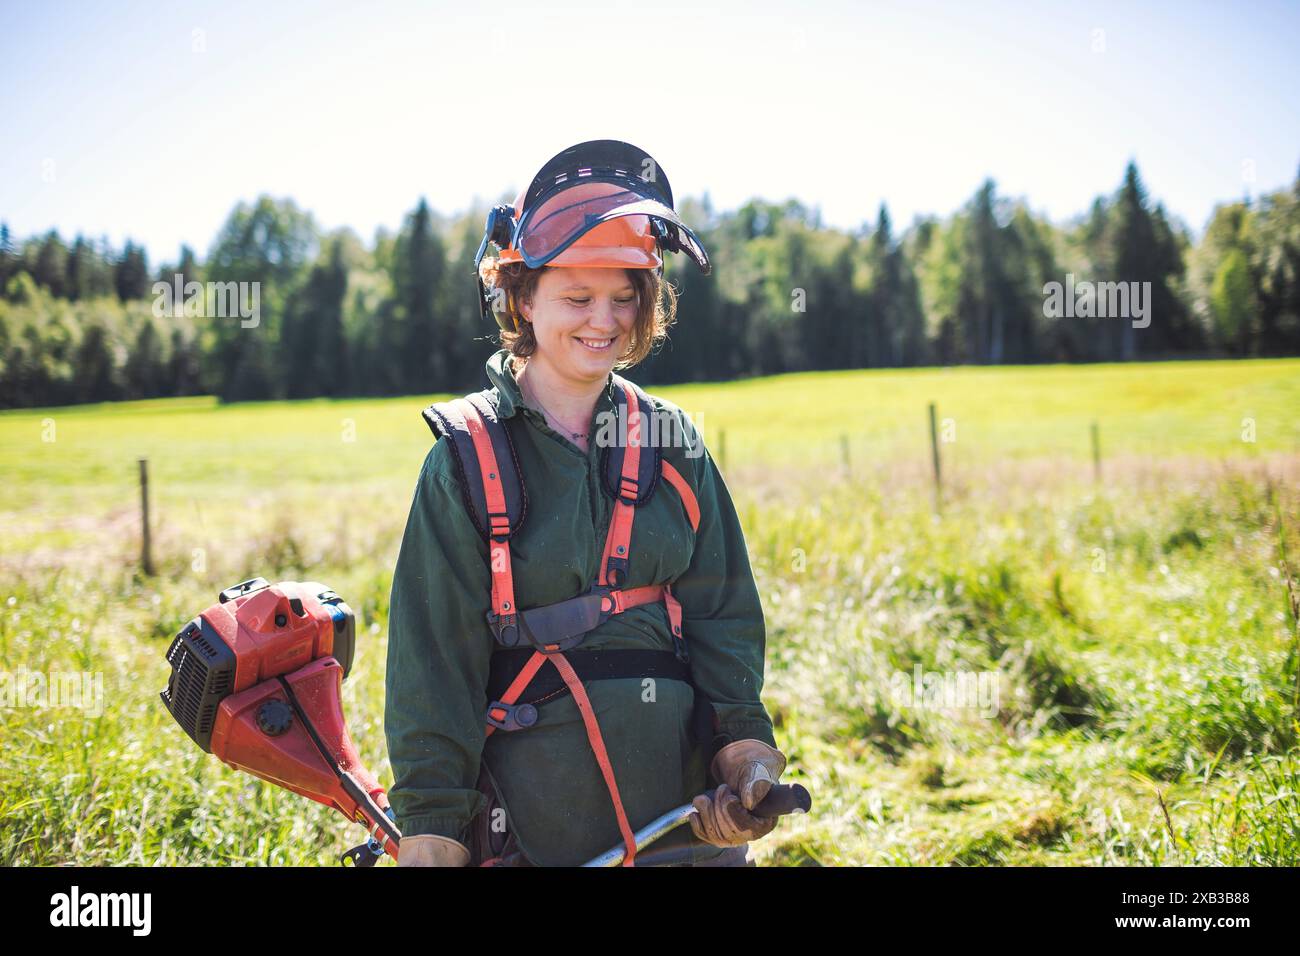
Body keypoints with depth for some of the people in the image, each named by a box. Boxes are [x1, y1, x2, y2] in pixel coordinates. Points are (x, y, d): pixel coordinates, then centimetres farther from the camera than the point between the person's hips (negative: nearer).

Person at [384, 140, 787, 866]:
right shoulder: (467, 457, -6)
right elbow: (437, 649, -7)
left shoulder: (674, 442, 4)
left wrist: (747, 744, -8)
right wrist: (432, 823, -10)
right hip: (535, 805, -3)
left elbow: (722, 606, 5)